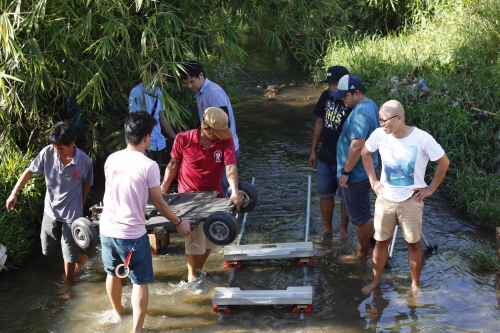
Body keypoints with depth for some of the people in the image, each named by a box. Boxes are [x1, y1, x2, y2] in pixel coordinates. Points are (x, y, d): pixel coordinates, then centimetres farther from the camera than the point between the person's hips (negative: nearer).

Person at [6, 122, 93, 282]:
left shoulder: (85, 161, -21)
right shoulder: (47, 152, -17)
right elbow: (29, 171, -2)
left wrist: (79, 207, 6)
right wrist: (14, 193, -9)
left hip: (71, 215, -4)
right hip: (50, 212, 4)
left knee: (69, 255, 8)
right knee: (49, 249, 18)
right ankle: (80, 255, 43)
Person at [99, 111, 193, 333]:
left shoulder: (111, 160, 0)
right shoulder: (148, 166, -17)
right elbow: (158, 203, -9)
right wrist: (179, 223, 6)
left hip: (107, 229, 6)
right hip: (132, 234, -6)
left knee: (113, 273, 27)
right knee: (140, 282, 10)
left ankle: (118, 311, 49)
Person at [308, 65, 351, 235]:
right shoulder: (326, 96, -3)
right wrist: (313, 151, 11)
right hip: (325, 157, 6)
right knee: (324, 193, 16)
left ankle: (343, 229, 30)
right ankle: (327, 229, 32)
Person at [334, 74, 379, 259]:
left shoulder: (360, 113, -26)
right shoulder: (369, 105, 7)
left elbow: (357, 146, -31)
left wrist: (345, 172, -22)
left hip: (356, 174, -10)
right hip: (362, 170, 10)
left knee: (360, 215, 6)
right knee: (357, 212, 24)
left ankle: (362, 253, 20)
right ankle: (366, 242, 36)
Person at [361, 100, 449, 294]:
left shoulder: (422, 139, -21)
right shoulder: (379, 135, -12)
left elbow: (444, 162, -8)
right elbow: (365, 153, 10)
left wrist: (430, 189, -6)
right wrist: (373, 180, 6)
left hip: (411, 201, -3)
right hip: (385, 199, 3)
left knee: (413, 244, 10)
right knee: (381, 242, 13)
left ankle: (415, 285, 28)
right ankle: (376, 280, 32)